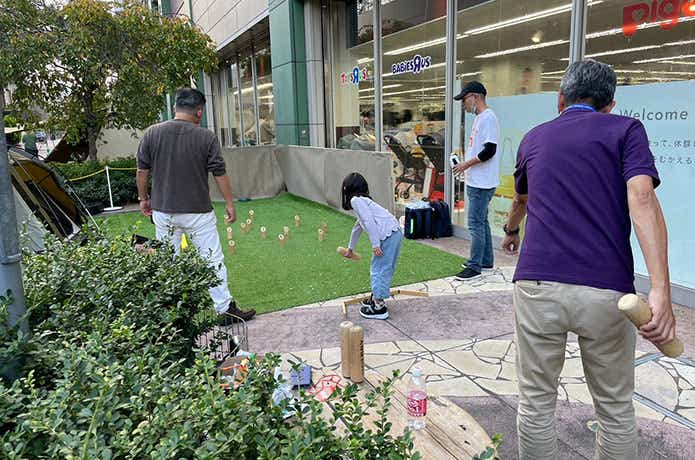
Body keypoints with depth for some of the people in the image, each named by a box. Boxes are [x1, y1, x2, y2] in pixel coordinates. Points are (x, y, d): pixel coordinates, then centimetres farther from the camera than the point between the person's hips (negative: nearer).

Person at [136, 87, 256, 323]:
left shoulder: (152, 133, -2)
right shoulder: (206, 137, -10)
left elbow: (142, 171, 3)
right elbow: (220, 174, -6)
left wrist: (143, 199, 17)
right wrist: (230, 204, 4)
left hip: (163, 210, 3)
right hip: (197, 212, -3)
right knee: (213, 260, 6)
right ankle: (225, 308, 10)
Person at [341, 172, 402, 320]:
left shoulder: (355, 200, -4)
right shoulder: (362, 200, 27)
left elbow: (369, 222, -16)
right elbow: (358, 227, 38)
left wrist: (375, 244, -16)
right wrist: (350, 248, 49)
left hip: (387, 235, -9)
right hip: (395, 233, 9)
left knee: (378, 269, -2)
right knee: (386, 269, 18)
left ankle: (379, 307, 4)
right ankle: (376, 298, 32)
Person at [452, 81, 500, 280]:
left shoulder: (488, 118, -15)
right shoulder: (479, 118, 16)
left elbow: (489, 151, -22)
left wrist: (466, 164, -14)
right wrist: (466, 165, 13)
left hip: (482, 183, -11)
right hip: (475, 181, 11)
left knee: (476, 223, -7)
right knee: (481, 221, 17)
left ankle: (475, 266, 0)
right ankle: (486, 260, 28)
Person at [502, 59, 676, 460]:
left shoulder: (535, 138, 18)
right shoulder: (626, 130, 8)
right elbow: (642, 199, -10)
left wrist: (511, 232, 57)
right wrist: (661, 291, -18)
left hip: (538, 285, 2)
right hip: (606, 291, -1)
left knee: (536, 403, 14)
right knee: (616, 410, 17)